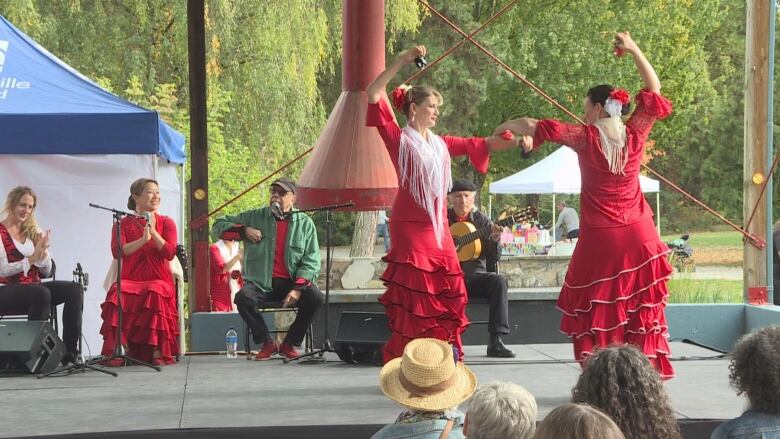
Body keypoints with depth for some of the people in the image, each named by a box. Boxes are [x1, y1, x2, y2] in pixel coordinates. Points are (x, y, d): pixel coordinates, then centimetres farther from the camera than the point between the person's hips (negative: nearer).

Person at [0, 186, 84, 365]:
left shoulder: (32, 231, 15)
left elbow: (47, 272, 12)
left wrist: (43, 251, -8)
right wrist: (32, 258, -18)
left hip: (33, 286, 6)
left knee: (75, 289, -18)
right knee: (41, 293, -37)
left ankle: (70, 351, -22)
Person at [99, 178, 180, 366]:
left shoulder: (166, 222, 14)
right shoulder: (123, 223, 13)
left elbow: (170, 253, -1)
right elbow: (117, 251, -4)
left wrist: (153, 232, -9)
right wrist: (143, 239, -13)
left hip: (159, 279, 0)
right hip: (130, 279, 0)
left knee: (156, 293, -36)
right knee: (117, 292, -33)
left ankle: (158, 351, -31)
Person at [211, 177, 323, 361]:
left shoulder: (305, 223, 8)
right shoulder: (255, 217, 11)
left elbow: (311, 260, -1)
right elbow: (218, 226, 14)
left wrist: (298, 288, -16)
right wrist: (243, 230, -5)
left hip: (292, 282, 0)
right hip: (261, 283, 0)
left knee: (316, 298, -28)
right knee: (243, 297, -32)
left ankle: (289, 344, -8)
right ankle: (267, 343, -13)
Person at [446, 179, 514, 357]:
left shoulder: (481, 221, 9)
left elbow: (494, 259, 4)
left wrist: (494, 240, -17)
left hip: (474, 276, 2)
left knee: (499, 281, -28)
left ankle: (495, 342, -28)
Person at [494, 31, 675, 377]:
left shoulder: (585, 138, -8)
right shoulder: (635, 134, 0)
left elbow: (533, 126, -4)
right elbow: (654, 92, 12)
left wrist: (507, 126, 15)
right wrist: (634, 50, 14)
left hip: (600, 239, -3)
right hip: (639, 237, 3)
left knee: (596, 312, 5)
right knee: (640, 313, 9)